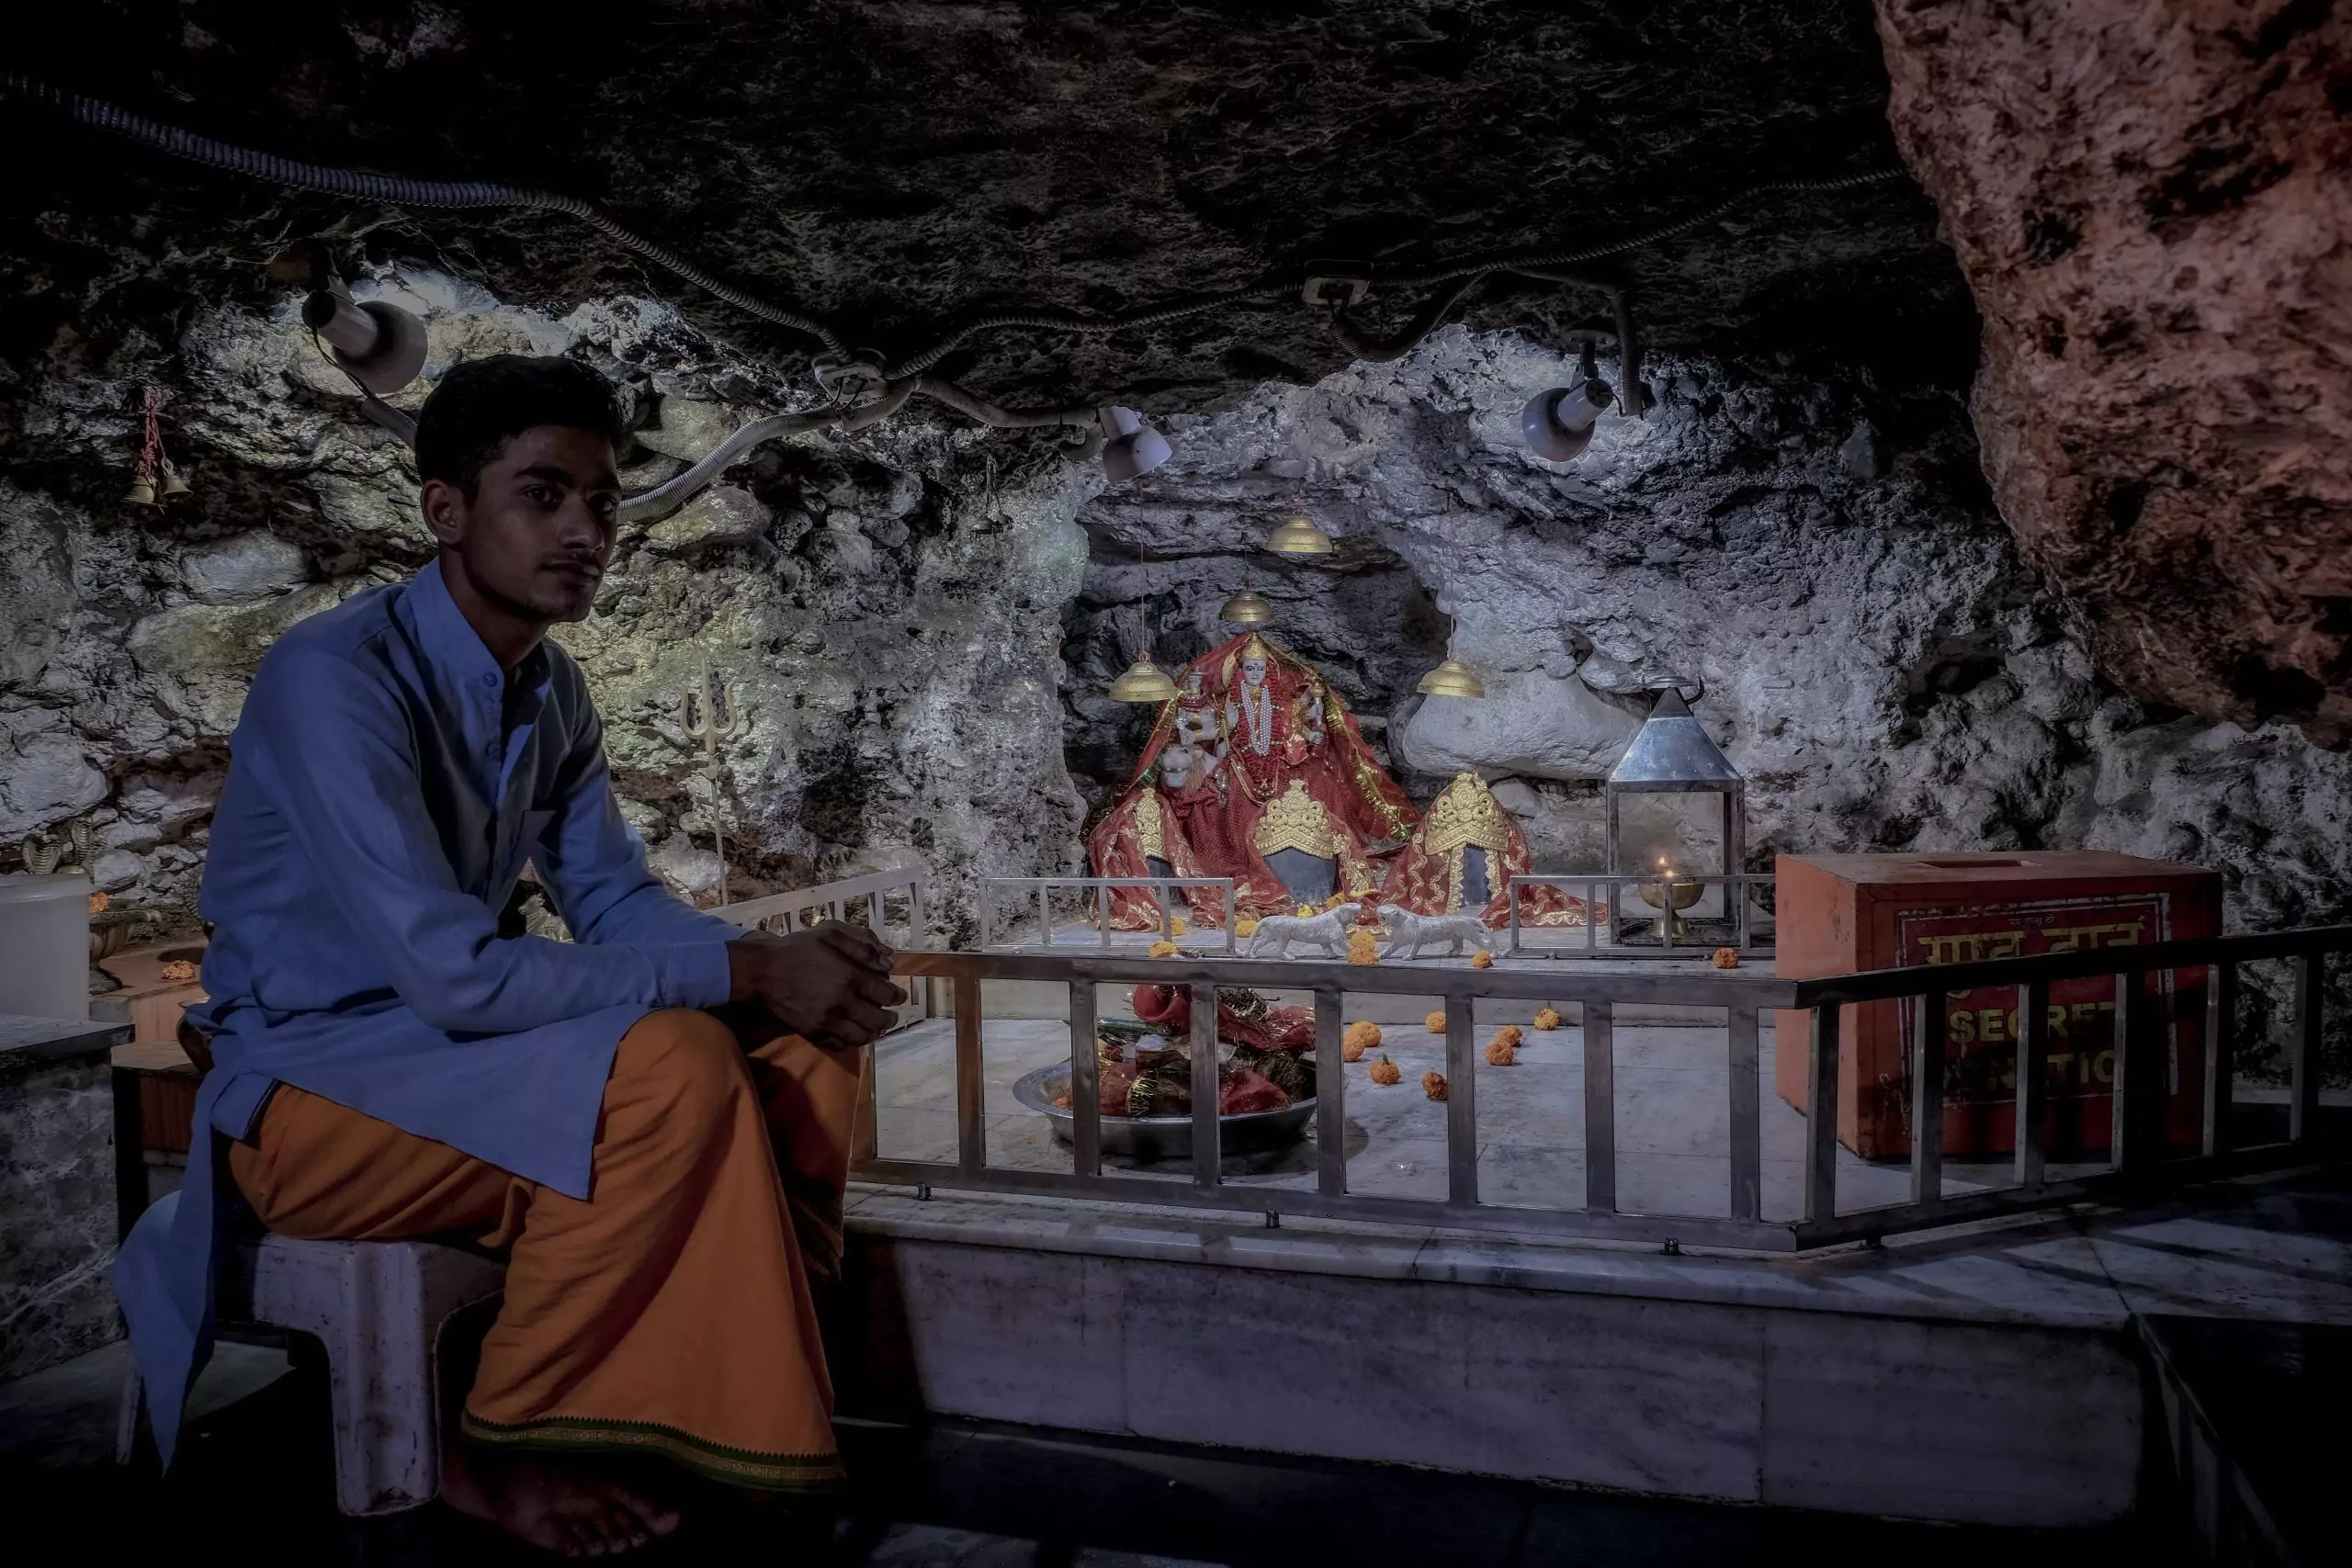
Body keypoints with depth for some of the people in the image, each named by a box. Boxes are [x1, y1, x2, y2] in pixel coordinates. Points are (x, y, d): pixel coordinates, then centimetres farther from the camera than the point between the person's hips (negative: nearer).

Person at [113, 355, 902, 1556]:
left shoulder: (552, 690, 3)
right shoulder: (335, 679, -23)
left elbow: (615, 904, 6)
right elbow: (454, 972, -30)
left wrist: (787, 962, -14)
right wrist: (747, 972, -26)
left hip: (448, 1043, 8)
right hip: (307, 1090, -7)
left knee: (803, 1052, -8)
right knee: (673, 1067, -30)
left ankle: (713, 1393, 0)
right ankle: (512, 1447, -10)